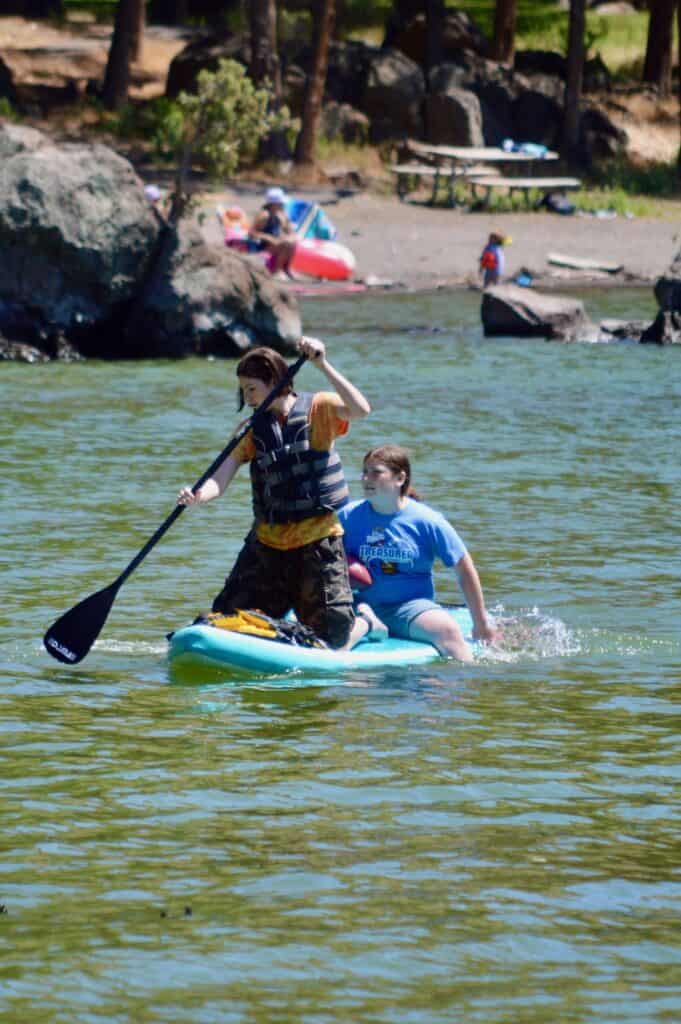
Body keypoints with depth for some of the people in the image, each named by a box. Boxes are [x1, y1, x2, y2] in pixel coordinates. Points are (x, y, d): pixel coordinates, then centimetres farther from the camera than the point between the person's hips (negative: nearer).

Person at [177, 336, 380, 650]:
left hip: (318, 540, -4)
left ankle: (365, 621, 33)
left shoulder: (318, 409, -4)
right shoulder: (251, 430, 6)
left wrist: (323, 366, -30)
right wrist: (198, 496, -29)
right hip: (268, 541, 4)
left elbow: (360, 409, -24)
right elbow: (221, 478, -6)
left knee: (332, 641, -2)